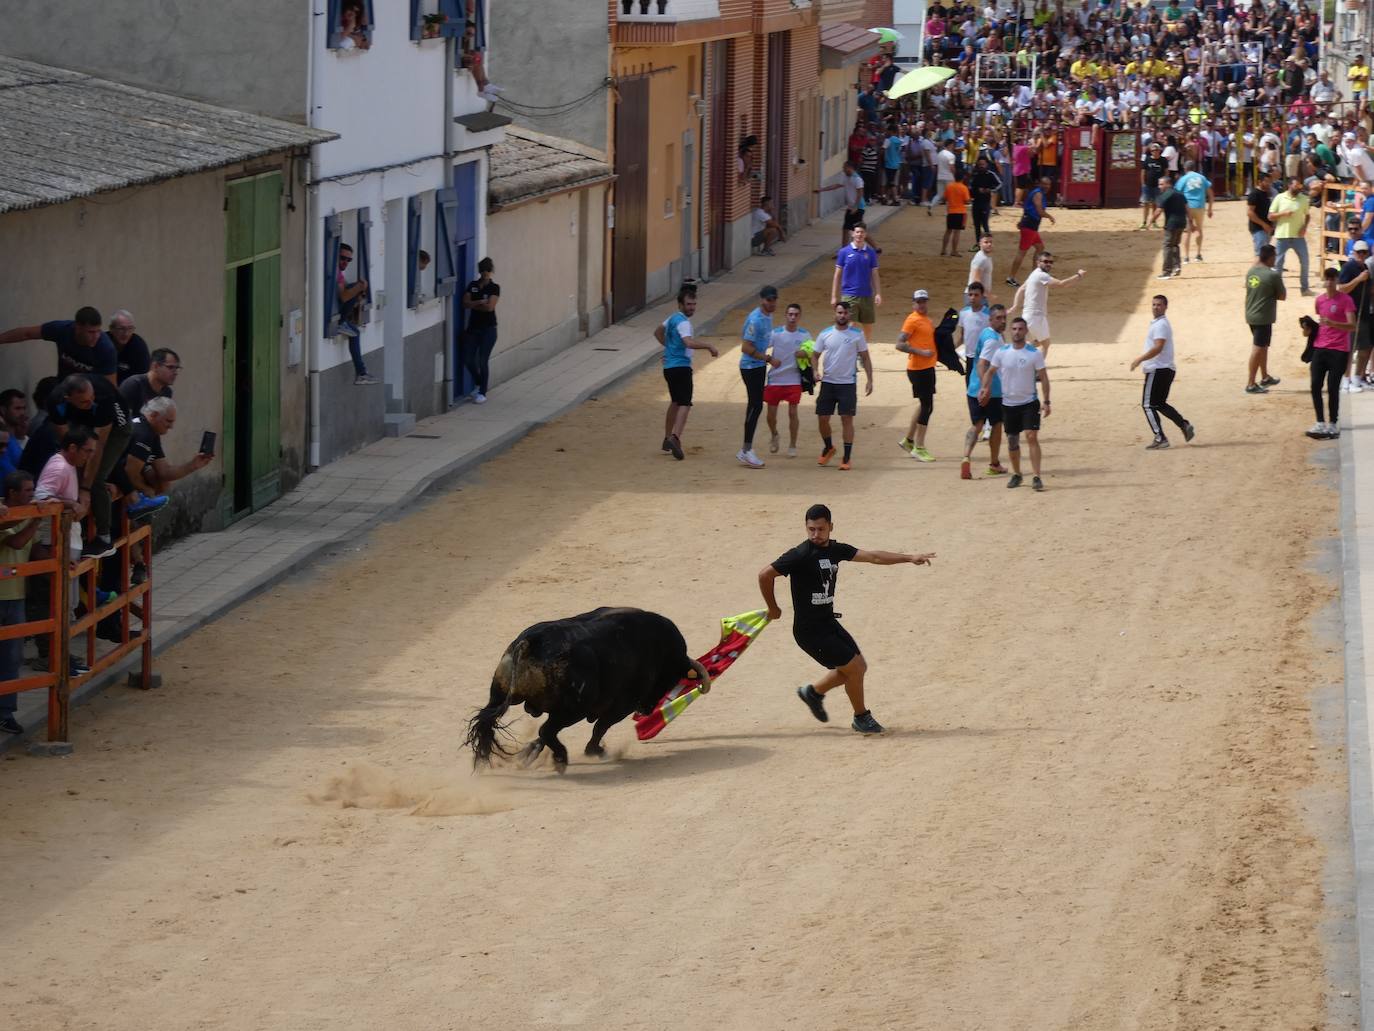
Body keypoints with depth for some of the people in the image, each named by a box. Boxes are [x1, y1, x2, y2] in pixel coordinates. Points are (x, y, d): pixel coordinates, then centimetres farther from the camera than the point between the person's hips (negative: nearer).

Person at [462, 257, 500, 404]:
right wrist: (480, 302, -16)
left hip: (488, 329, -4)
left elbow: (490, 307, -16)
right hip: (473, 328, 4)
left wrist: (473, 305, -6)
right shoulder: (472, 285, 7)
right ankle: (478, 384, 30)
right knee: (470, 360, 4)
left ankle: (482, 392, 3)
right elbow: (466, 303, -3)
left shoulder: (494, 288, -4)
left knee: (483, 361, -6)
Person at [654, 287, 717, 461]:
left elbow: (658, 332, 32)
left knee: (675, 402, 22)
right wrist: (709, 347, -23)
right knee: (685, 404, -14)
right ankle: (675, 437, -30)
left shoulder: (673, 318, 15)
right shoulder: (682, 322, -16)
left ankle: (668, 439, 30)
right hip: (681, 367, -10)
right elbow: (689, 342, -32)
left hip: (669, 367, 10)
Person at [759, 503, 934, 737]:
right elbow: (765, 575, -19)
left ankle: (814, 692, 34)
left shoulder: (835, 550, 4)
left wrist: (909, 558, -3)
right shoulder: (801, 555, -19)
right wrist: (773, 608, -8)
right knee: (854, 667, -6)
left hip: (828, 622, 8)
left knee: (859, 667, 15)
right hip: (809, 630, -8)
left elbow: (872, 556, 3)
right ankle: (861, 718, 16)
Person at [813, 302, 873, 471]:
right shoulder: (825, 335, 4)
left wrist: (869, 380, -3)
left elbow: (865, 358, 3)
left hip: (848, 383, -2)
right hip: (828, 382, 2)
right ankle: (828, 448, 30)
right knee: (822, 418, 4)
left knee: (847, 419, -5)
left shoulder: (857, 335, -1)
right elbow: (816, 355, 10)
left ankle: (846, 458, 0)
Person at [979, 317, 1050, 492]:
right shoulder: (1001, 352, -1)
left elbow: (1043, 378, -4)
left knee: (1032, 437, -16)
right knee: (1012, 441, 10)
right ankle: (1016, 474, 28)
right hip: (1008, 403, 3)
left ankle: (1036, 477, -16)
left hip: (1029, 403, -3)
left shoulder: (1035, 354, -6)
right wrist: (985, 387, -8)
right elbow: (989, 371, 9)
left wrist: (1046, 402, -10)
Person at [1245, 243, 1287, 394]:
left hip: (1251, 315, 8)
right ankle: (1251, 384, -2)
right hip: (1264, 318, -8)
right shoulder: (1273, 275, -17)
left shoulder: (1251, 271, 3)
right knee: (1258, 349, -3)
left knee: (1262, 346, 22)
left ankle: (1265, 377, 35)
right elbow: (1282, 296, -9)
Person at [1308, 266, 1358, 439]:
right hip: (1320, 348, 5)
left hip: (1338, 351, -5)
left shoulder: (1345, 300, -8)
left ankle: (1333, 425, 7)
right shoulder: (1319, 300, 10)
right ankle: (1320, 423, 7)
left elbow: (1352, 326, -18)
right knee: (1315, 386, -2)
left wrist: (1332, 323, -31)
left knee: (1332, 388, -4)